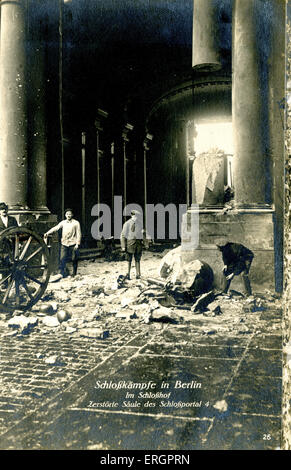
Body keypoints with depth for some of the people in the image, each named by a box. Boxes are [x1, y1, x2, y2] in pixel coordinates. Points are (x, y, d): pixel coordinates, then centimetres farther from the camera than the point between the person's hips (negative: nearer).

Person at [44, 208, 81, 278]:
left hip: (73, 244, -2)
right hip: (64, 244, 2)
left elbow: (78, 234, -2)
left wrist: (77, 244, -10)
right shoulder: (63, 222, 9)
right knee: (62, 260, -4)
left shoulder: (76, 223, 0)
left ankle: (74, 274, 19)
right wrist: (47, 233, -14)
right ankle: (62, 274, 1)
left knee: (74, 260, 5)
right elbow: (56, 228, 0)